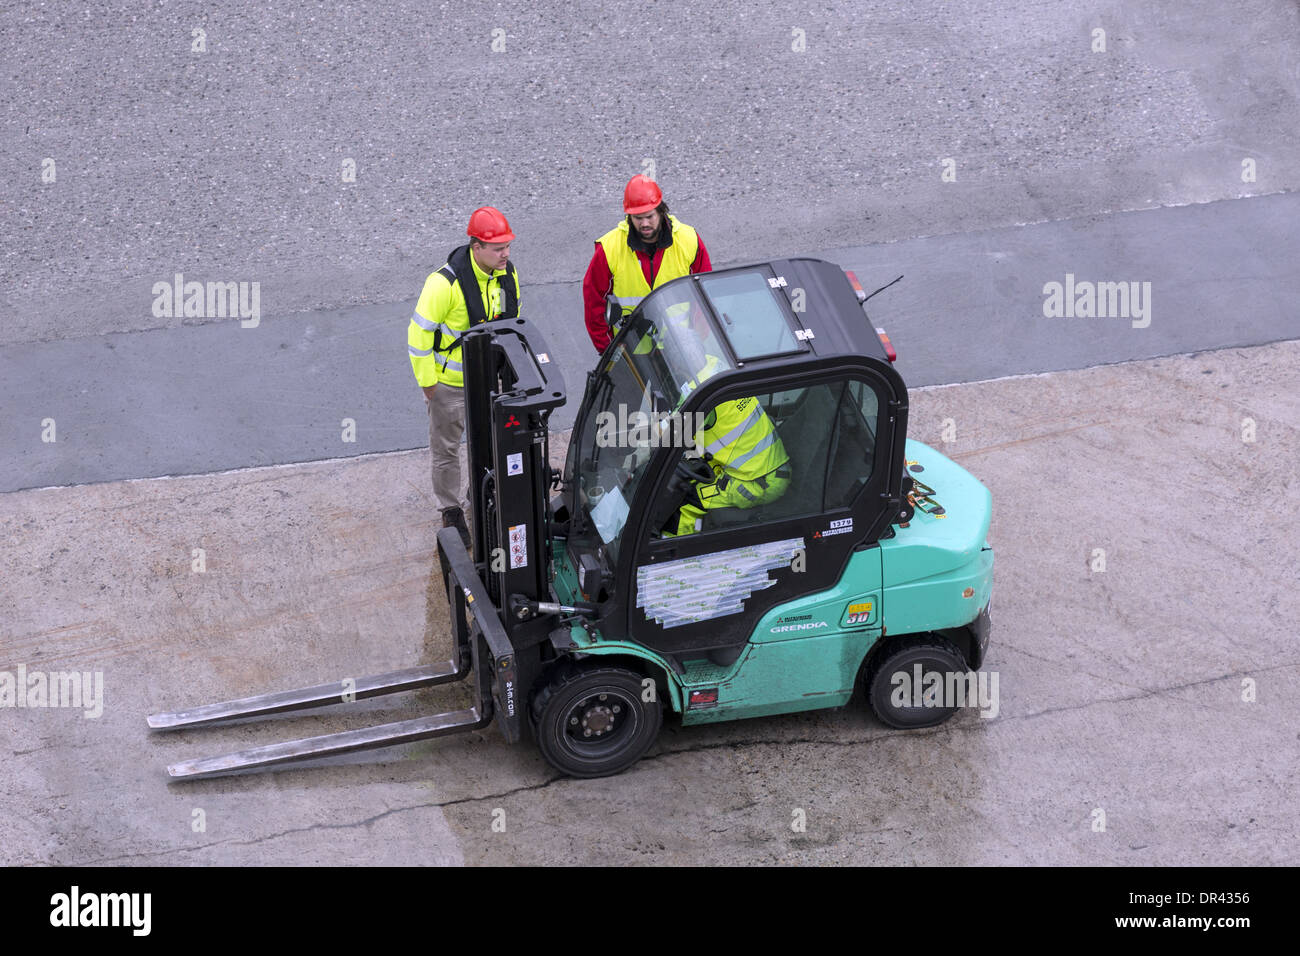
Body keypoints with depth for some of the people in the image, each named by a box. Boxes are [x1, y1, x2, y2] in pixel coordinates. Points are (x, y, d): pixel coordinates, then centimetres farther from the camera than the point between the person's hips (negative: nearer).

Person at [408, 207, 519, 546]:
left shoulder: (507, 273, -7)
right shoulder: (445, 283, -28)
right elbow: (419, 332, -20)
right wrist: (427, 381, -15)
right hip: (449, 382, -5)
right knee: (446, 448, 11)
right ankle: (450, 510, 28)